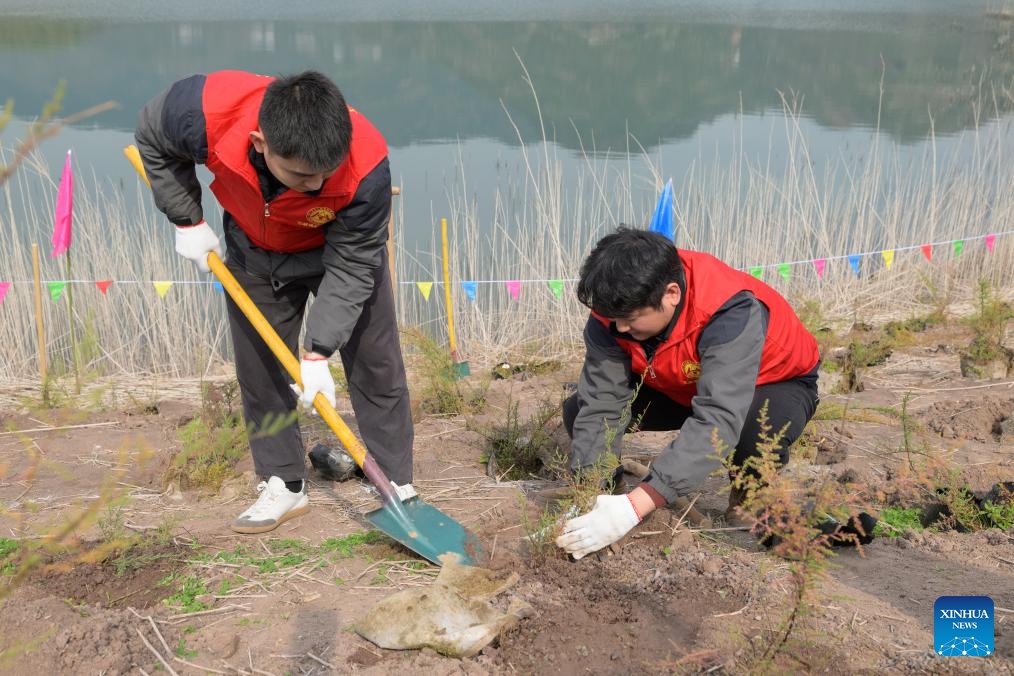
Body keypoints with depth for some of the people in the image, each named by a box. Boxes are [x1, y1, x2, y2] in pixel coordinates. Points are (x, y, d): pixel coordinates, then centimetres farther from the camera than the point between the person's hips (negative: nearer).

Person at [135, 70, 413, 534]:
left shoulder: (366, 166, -40)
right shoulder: (205, 113, -37)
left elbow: (350, 267, -29)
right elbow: (151, 137, -11)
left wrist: (318, 353, -29)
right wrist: (188, 221, -11)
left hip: (340, 251, -2)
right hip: (254, 251, 2)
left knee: (375, 367, -2)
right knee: (260, 371, 6)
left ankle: (397, 484, 12)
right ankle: (284, 485, 21)